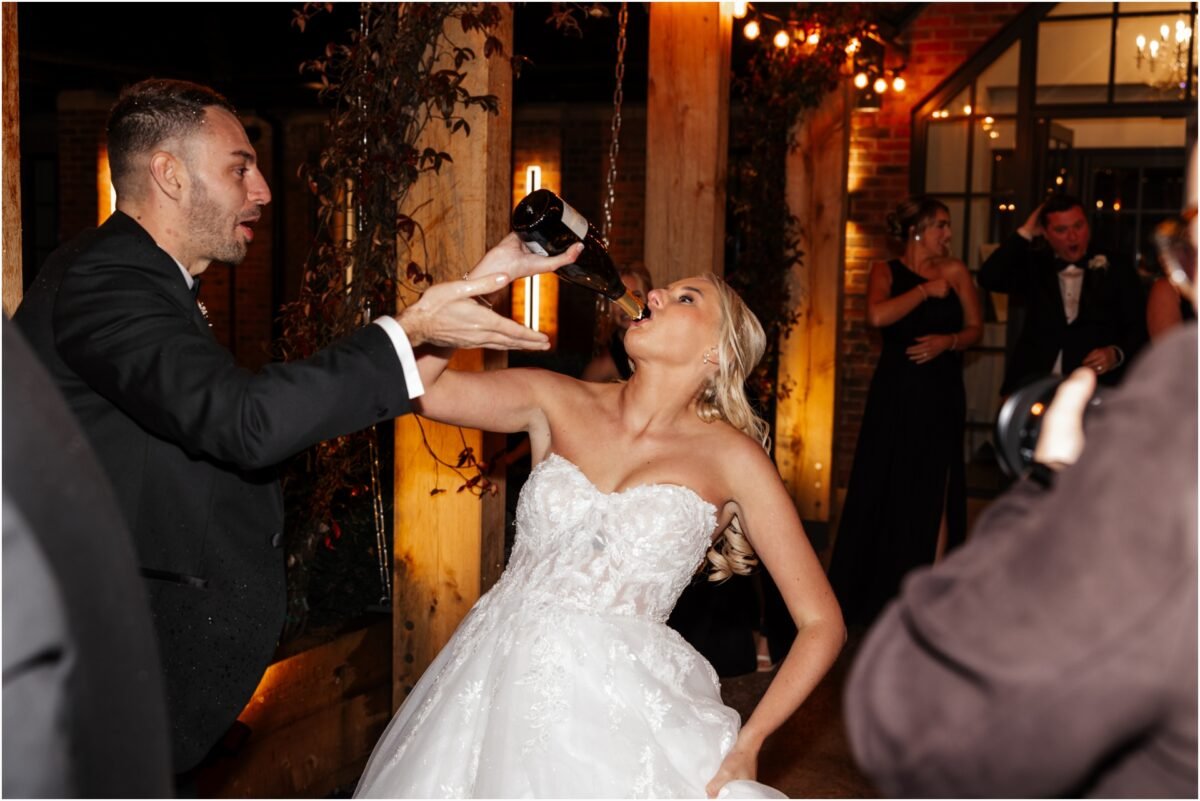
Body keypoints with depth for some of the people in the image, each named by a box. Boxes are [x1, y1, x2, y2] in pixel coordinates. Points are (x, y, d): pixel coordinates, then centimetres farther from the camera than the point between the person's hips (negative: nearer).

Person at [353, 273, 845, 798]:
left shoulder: (731, 457, -3)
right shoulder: (558, 403, 5)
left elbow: (823, 624, -3)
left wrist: (746, 746, -12)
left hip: (621, 701, -2)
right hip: (502, 681, 3)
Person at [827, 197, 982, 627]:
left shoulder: (955, 272, 7)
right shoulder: (887, 272, 1)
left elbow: (975, 328, 10)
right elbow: (877, 315, -20)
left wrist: (949, 341, -10)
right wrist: (926, 290, -11)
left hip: (941, 398, 1)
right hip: (895, 397, -1)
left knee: (935, 494, -2)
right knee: (888, 490, 4)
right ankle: (882, 591, 16)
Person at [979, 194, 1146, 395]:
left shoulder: (1117, 273, 8)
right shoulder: (1034, 267, 13)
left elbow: (1139, 330, 7)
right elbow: (989, 278, -3)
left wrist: (1117, 354, -14)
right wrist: (1026, 233, 0)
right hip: (1034, 384, 1)